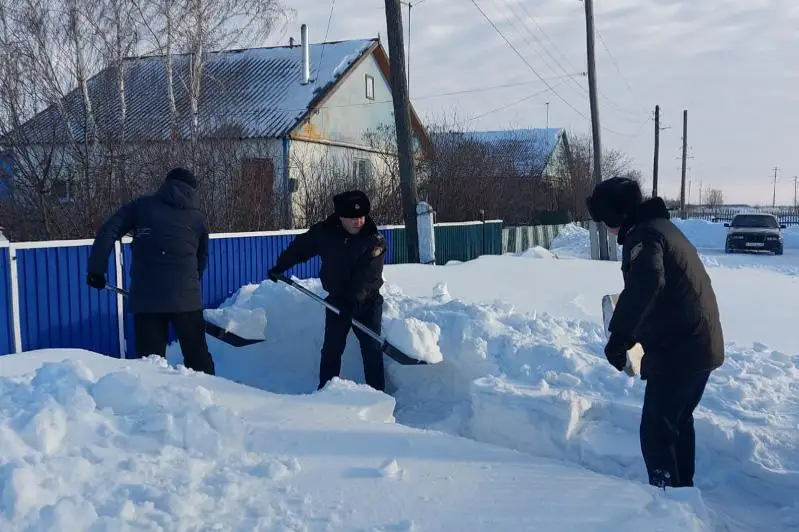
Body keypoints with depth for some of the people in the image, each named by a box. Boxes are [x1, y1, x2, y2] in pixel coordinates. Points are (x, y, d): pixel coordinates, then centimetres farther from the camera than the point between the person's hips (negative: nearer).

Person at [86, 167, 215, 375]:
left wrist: (96, 269, 2)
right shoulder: (197, 218, 15)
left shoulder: (141, 205, 12)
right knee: (197, 356, 12)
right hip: (186, 297, 1)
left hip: (145, 296, 0)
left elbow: (107, 232, 1)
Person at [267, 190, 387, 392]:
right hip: (337, 300, 2)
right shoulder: (324, 232, -7)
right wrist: (279, 267, 15)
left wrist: (353, 299, -36)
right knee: (332, 348, 1)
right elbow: (299, 248, 10)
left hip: (368, 302, -2)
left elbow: (369, 276, -25)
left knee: (372, 349, -1)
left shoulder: (376, 240, -15)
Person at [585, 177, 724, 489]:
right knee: (679, 422, 22)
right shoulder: (662, 226, 16)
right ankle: (682, 490, 34)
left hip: (677, 350, -10)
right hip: (702, 343, 10)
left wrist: (620, 336, -33)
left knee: (656, 430, -1)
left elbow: (645, 284, -35)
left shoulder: (642, 235, -15)